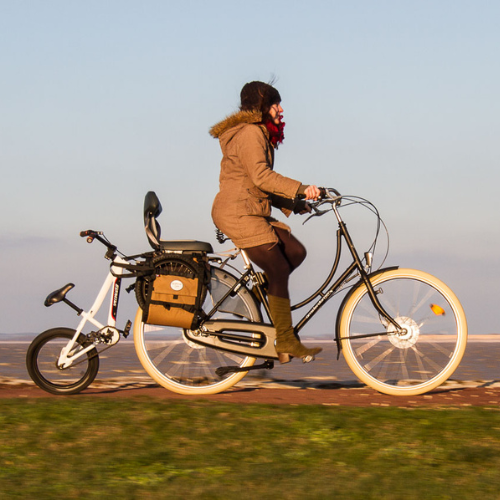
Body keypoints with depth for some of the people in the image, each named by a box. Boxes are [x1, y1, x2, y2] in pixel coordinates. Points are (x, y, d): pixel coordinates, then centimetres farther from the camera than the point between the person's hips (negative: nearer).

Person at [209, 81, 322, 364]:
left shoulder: (260, 134, 19)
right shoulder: (249, 133, -14)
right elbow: (261, 176, -26)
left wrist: (293, 204, 12)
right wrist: (301, 189, -31)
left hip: (253, 213, 10)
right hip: (238, 213, -10)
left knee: (296, 252, 4)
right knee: (279, 271, -10)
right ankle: (286, 342, -4)